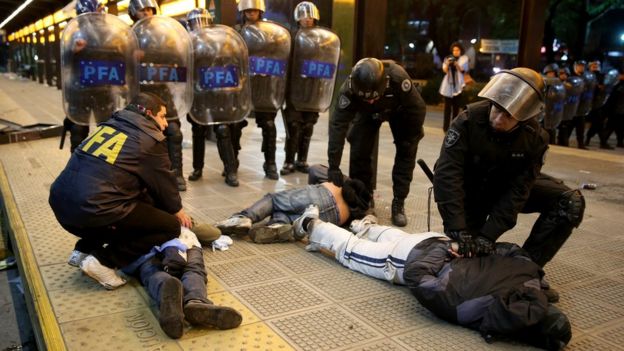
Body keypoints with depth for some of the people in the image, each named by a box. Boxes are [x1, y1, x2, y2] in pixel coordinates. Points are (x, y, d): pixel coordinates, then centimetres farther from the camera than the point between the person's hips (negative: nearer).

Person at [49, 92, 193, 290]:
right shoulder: (150, 139, -2)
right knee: (170, 227, 2)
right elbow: (164, 182, 9)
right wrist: (177, 210, 29)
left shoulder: (112, 124, 20)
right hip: (94, 211, -8)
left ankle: (84, 250, 22)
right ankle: (104, 261, -2)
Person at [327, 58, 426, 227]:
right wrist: (333, 166, -39)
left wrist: (411, 138, -17)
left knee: (406, 151, -10)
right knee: (359, 150, -10)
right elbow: (338, 124, -37)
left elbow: (417, 108, -28)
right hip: (368, 113, 1)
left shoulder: (397, 77, -43)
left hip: (399, 110, -1)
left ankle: (399, 203, 0)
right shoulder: (349, 88, -39)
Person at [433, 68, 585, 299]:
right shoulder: (469, 120, -29)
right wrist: (458, 230, -40)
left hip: (507, 186, 2)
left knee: (570, 203, -16)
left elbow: (517, 190, -23)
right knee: (464, 250, -11)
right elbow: (447, 174, -34)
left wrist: (488, 235, -32)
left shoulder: (535, 139, -22)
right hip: (471, 189, -1)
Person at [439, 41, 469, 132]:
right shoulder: (448, 58, 10)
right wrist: (447, 64, -24)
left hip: (458, 86, 0)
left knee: (456, 107, 1)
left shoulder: (464, 58, 7)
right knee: (447, 107, -5)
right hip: (448, 85, 0)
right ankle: (446, 127, -5)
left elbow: (463, 70, -10)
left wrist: (456, 64, -28)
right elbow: (445, 71, -2)